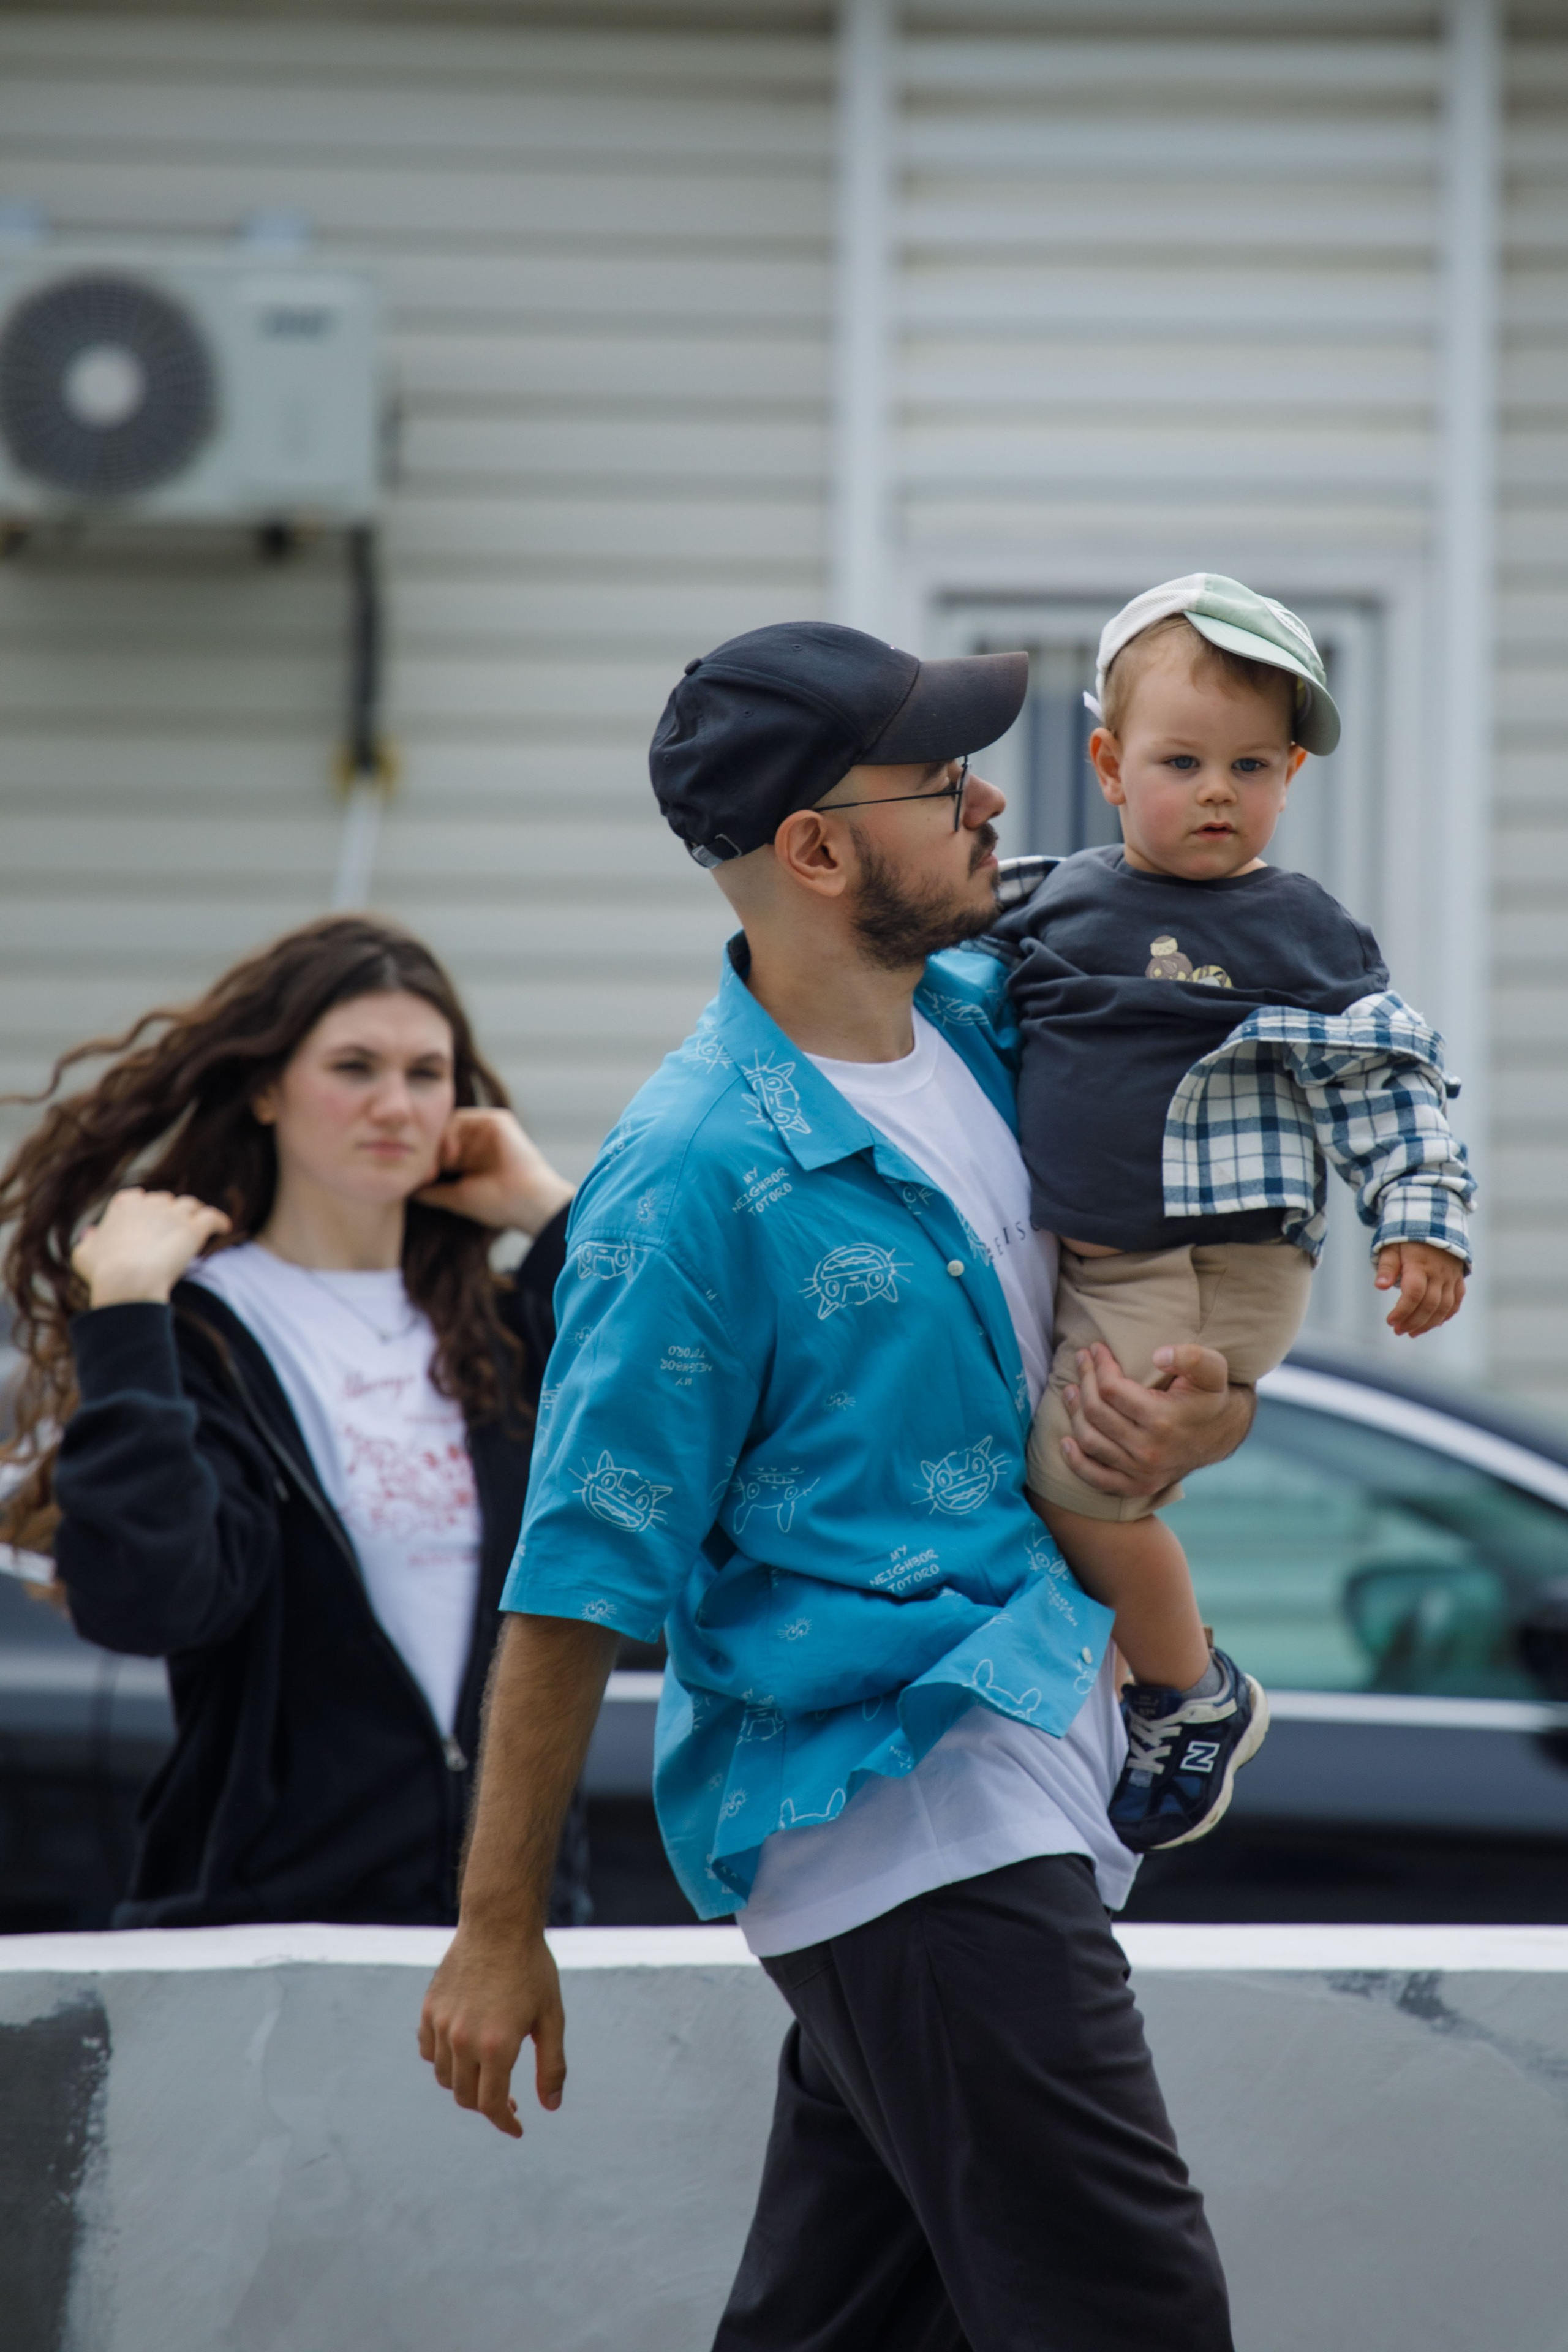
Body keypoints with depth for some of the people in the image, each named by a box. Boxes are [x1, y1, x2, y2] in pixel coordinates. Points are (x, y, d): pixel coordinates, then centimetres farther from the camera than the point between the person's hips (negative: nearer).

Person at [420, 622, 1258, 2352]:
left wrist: (1207, 1409, -1)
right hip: (886, 1806, -8)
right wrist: (499, 1933, -11)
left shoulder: (987, 1022, 9)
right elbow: (583, 1575, -13)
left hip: (1023, 1764, 8)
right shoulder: (700, 1170, -15)